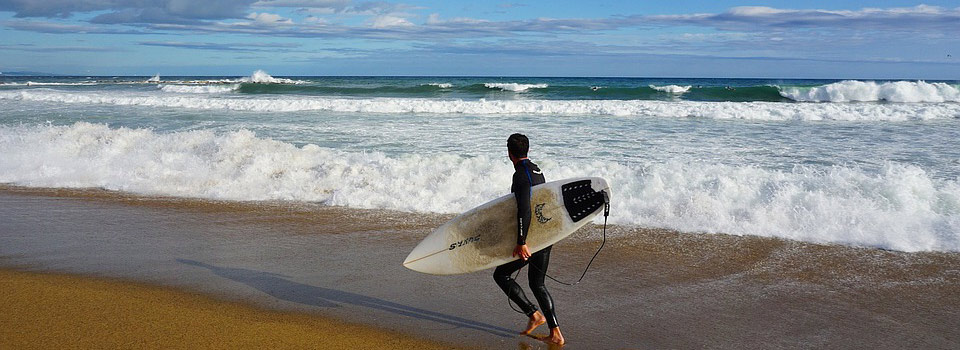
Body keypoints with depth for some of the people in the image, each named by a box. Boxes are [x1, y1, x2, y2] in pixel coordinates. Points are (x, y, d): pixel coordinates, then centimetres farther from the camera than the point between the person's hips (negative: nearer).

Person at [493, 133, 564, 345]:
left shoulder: (520, 175, -16)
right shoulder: (537, 171, 13)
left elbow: (524, 210, -25)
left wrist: (521, 242, -24)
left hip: (532, 237, -9)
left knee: (501, 275, 8)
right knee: (537, 284, 15)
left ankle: (534, 314, 3)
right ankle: (555, 333, 11)